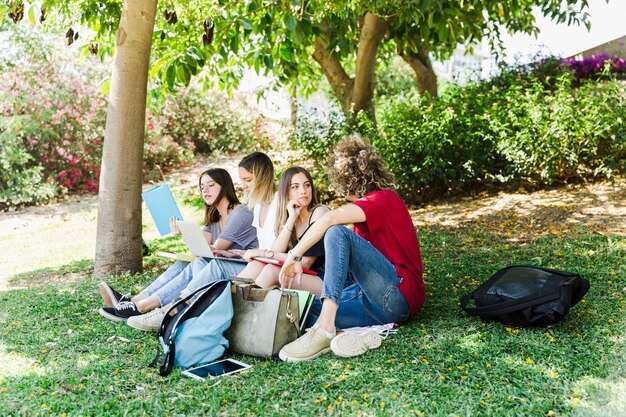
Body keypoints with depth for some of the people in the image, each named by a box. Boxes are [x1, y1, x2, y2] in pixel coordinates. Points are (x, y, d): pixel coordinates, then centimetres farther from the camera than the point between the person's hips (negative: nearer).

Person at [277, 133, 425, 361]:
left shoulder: (384, 199, -7)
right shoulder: (369, 203, 23)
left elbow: (330, 218, -25)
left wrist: (294, 256, -20)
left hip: (399, 296, -9)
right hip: (375, 300, 9)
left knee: (337, 232, -25)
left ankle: (326, 329, -34)